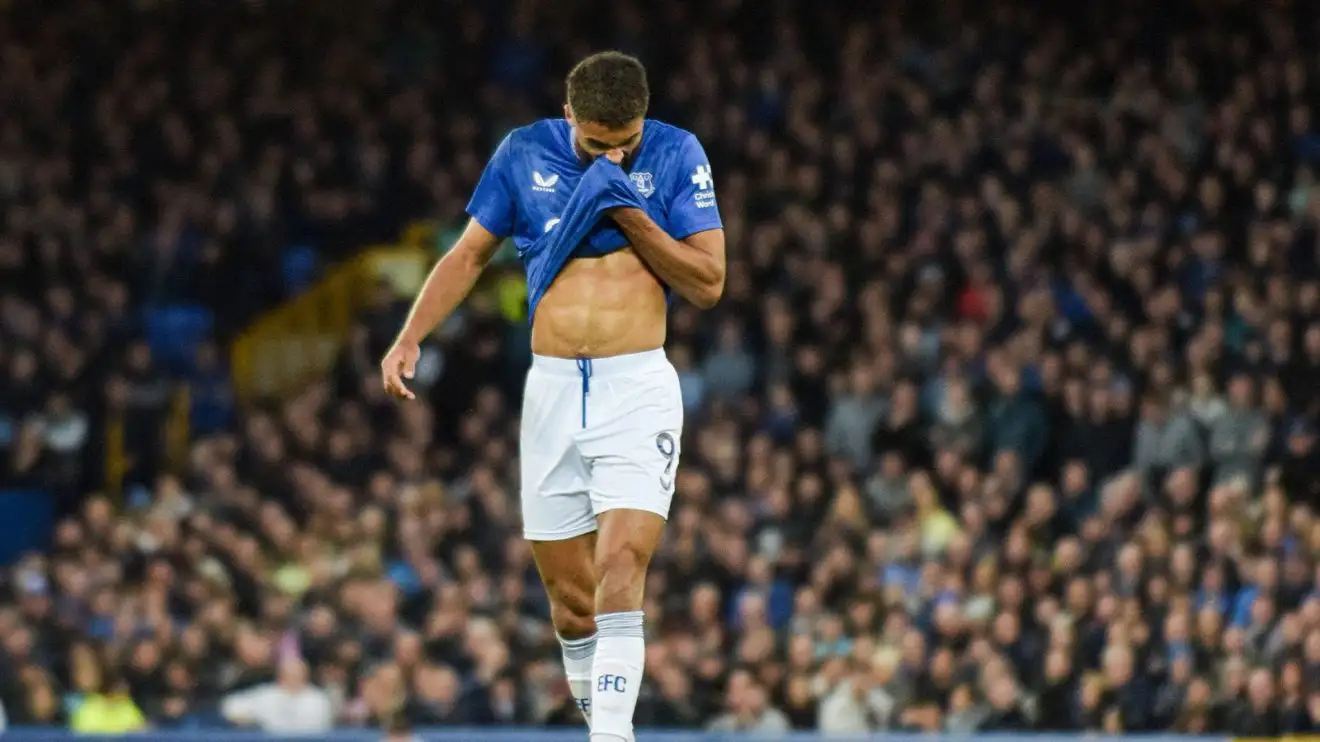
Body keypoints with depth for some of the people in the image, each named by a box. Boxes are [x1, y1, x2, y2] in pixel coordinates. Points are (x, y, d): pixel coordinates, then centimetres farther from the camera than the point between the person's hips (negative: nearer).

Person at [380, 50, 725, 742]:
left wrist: (629, 212, -13)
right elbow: (469, 254, 14)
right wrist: (409, 338, 3)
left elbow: (709, 283, -3)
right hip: (553, 392, 3)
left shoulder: (676, 155, -1)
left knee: (620, 575, -19)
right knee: (569, 600, 4)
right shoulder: (523, 154, 4)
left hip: (638, 389, -3)